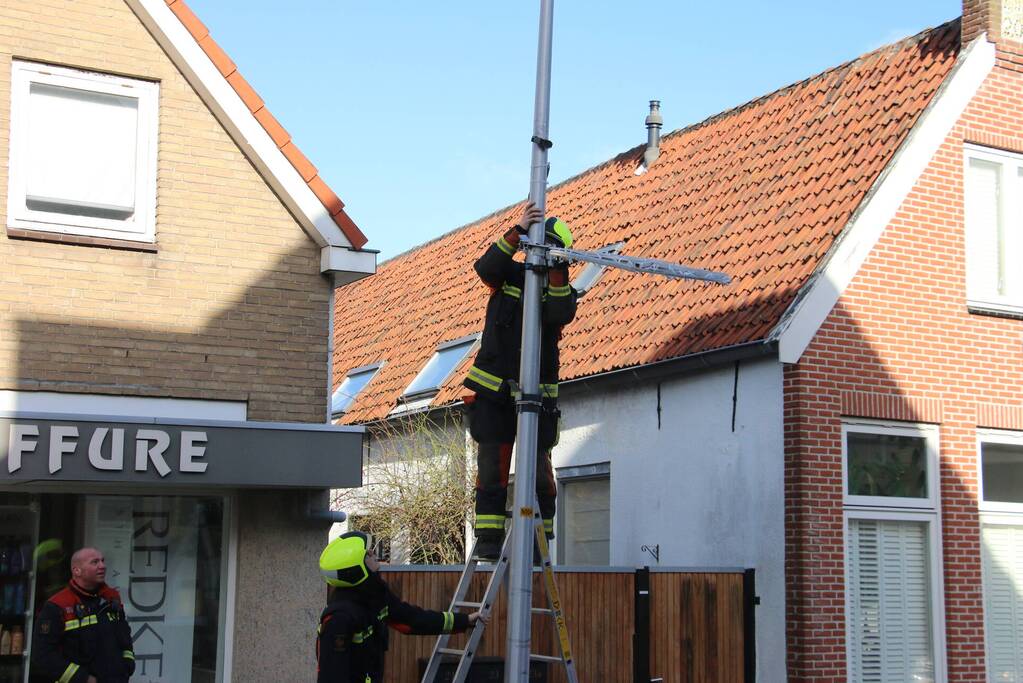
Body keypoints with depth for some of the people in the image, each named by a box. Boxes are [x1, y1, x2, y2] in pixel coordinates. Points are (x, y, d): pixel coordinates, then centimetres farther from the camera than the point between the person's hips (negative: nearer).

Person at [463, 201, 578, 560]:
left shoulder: (560, 287, 6)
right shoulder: (509, 275, 7)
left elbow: (562, 314, -16)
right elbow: (486, 267, -16)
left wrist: (557, 270, -24)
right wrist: (518, 231, -22)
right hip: (494, 391, 0)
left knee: (538, 470, -2)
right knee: (491, 467, -1)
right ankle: (488, 543, 5)